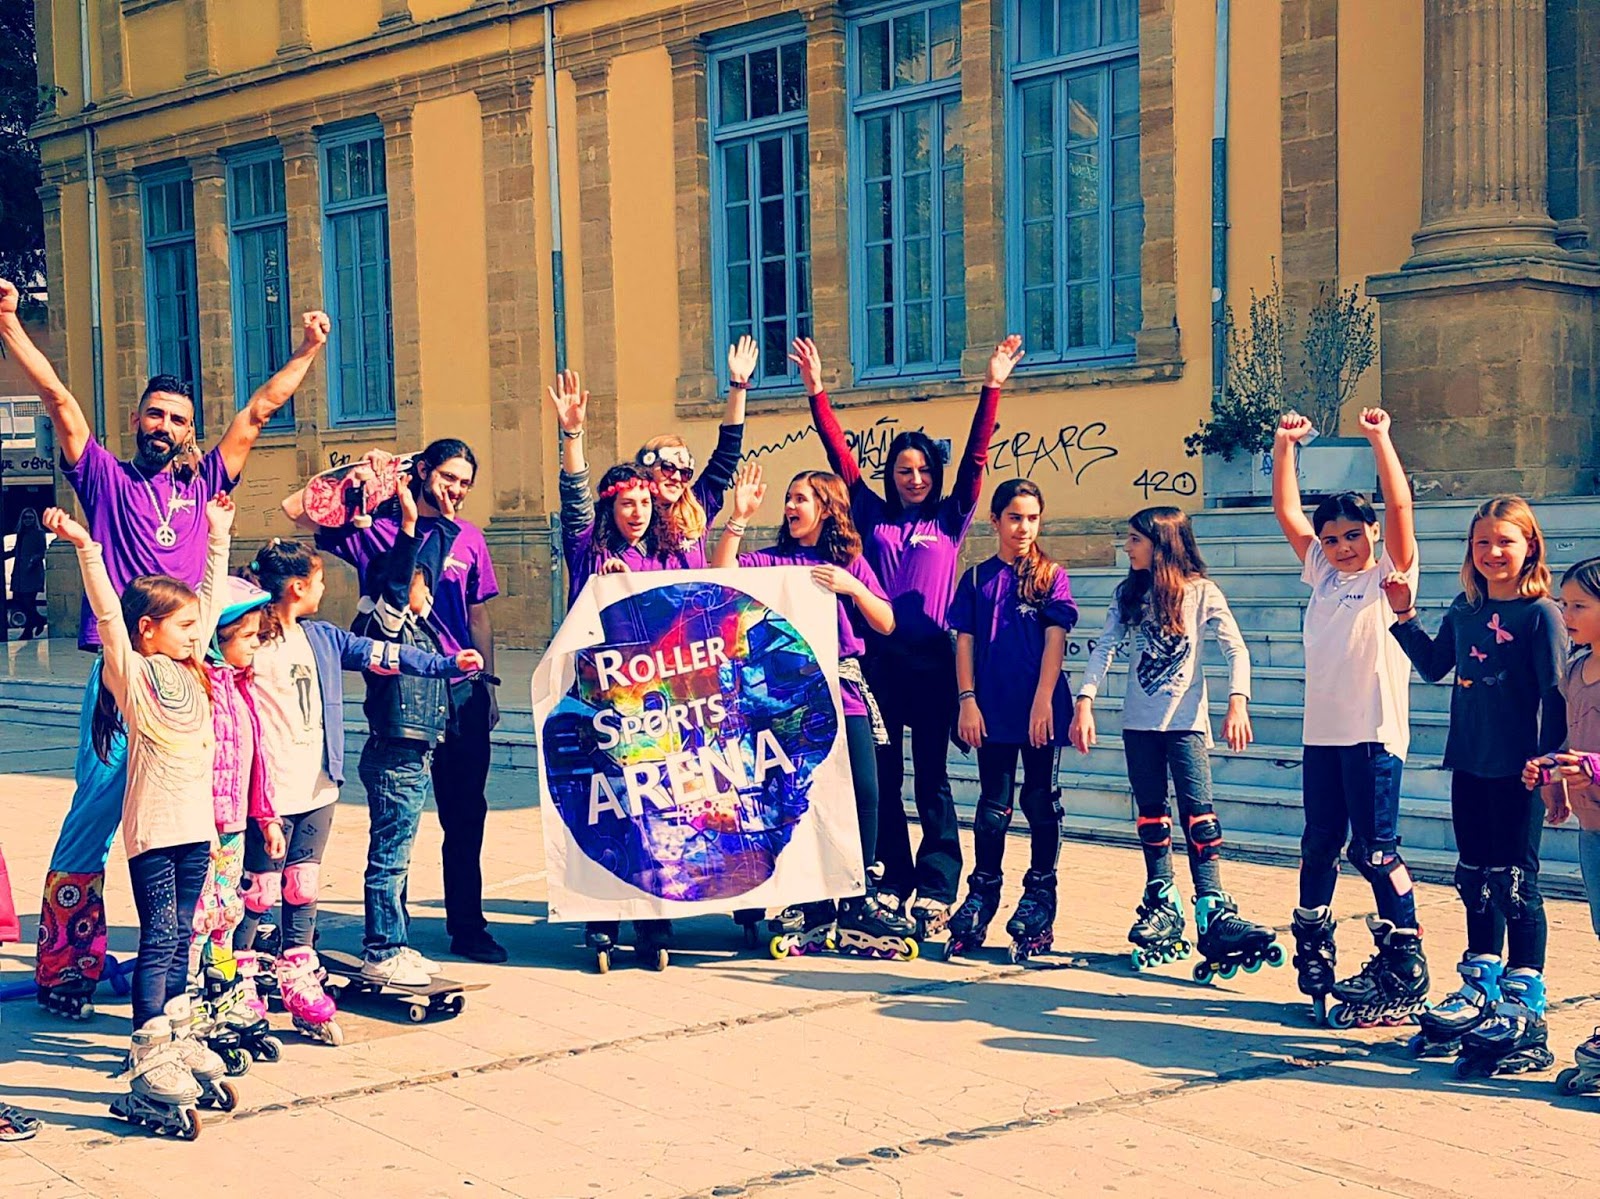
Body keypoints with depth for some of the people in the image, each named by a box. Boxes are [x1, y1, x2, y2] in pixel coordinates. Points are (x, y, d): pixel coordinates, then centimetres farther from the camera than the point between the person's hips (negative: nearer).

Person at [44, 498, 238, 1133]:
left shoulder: (191, 669, 14)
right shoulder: (130, 671, -5)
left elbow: (211, 598, 24)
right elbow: (107, 611, -19)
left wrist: (218, 538, 29)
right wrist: (84, 546, -31)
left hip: (196, 824, 7)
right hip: (152, 827, -7)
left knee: (180, 937, 13)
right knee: (159, 939, -8)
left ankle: (177, 1040, 22)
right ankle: (147, 1066, -7)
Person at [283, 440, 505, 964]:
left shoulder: (468, 537, 10)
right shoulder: (373, 525, 1)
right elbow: (295, 508, -4)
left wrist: (487, 683, 11)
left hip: (460, 689, 3)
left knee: (466, 813, 7)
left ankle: (467, 926, 18)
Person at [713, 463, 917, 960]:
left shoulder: (850, 563, 11)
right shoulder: (770, 560, 9)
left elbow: (886, 624, 6)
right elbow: (719, 575, -7)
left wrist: (852, 588, -9)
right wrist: (739, 518, -10)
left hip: (843, 690, 1)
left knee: (863, 792, -7)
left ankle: (858, 898, 6)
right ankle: (812, 904, 9)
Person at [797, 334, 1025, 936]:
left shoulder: (949, 519, 8)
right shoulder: (873, 515, 10)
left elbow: (976, 457, 0)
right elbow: (840, 455, 7)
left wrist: (992, 388, -7)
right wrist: (816, 391, 2)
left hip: (931, 663, -1)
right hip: (879, 660, 1)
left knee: (932, 779, 1)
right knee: (884, 778, 5)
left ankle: (936, 889, 3)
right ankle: (892, 883, 13)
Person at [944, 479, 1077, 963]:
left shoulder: (1051, 576, 2)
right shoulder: (976, 579, 8)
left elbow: (1055, 640, -5)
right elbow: (964, 642, 6)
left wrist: (1043, 703, -13)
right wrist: (967, 700, -3)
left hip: (1041, 710, -2)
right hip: (993, 711, 2)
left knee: (1041, 803, 4)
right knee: (993, 805, 8)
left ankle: (1039, 896, 13)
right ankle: (982, 895, 16)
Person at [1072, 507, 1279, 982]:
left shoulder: (1201, 592, -3)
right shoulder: (1128, 593, 7)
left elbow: (1236, 649, -8)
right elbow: (1105, 648, 1)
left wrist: (1237, 703, -21)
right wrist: (1085, 702, -10)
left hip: (1186, 720, -4)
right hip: (1138, 722, 4)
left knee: (1197, 813, -12)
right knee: (1151, 814, 9)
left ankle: (1212, 911, -16)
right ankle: (1162, 906, 18)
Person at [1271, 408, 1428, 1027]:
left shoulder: (1391, 574, 0)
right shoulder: (1322, 572, 15)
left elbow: (1399, 506, -13)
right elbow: (1287, 511, 12)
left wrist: (1380, 439, -17)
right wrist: (1284, 446, 3)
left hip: (1374, 733, -6)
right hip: (1322, 732, 6)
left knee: (1374, 849, -6)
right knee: (1320, 844, 13)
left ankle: (1405, 969, 0)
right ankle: (1313, 952, 23)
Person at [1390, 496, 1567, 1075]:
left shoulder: (1541, 614, -10)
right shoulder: (1465, 609, 8)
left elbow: (1556, 695, -12)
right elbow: (1434, 665, 21)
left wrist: (1550, 762, -20)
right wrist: (1405, 617, 11)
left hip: (1518, 770, -6)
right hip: (1469, 764, 6)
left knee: (1515, 882, -2)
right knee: (1475, 879, 15)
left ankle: (1523, 1003, 6)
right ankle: (1480, 987, 29)